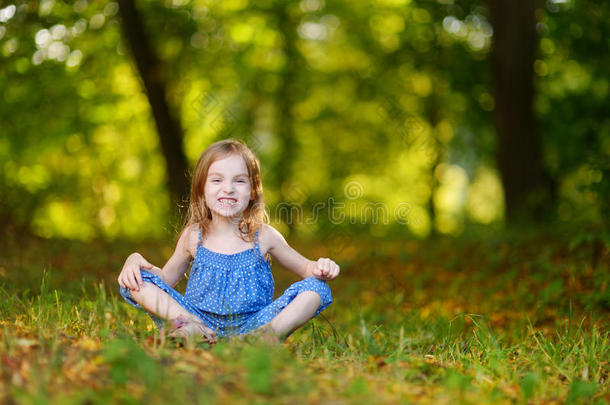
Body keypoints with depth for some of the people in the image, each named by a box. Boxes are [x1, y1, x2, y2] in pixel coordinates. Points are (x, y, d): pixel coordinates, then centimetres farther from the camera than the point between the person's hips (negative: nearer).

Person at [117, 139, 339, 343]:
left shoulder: (263, 236, 3)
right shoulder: (193, 236, 6)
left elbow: (304, 268, 13)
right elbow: (166, 279, 18)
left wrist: (320, 268, -11)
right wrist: (135, 260, -1)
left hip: (252, 323, -1)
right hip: (200, 319, 1)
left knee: (315, 288, -18)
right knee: (137, 280, -14)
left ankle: (270, 334, -41)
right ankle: (190, 326, -34)